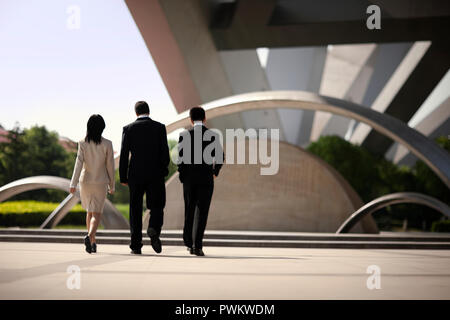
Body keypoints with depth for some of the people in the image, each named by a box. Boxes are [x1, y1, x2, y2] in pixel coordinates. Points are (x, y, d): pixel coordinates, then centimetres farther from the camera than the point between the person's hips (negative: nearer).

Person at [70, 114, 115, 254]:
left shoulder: (83, 143, -5)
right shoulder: (107, 144, -7)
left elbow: (79, 163, -12)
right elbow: (110, 166, -3)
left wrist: (73, 183, -14)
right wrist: (112, 185, 7)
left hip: (85, 181, 2)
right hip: (101, 182, -2)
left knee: (89, 212, 19)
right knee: (96, 214, -1)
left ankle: (92, 243, 24)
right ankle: (89, 236, -28)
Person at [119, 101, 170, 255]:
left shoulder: (128, 129, 1)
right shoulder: (160, 127, 0)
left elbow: (124, 154, -1)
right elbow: (165, 152, -4)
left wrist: (123, 177, 4)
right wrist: (164, 171, 9)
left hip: (135, 174, 1)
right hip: (155, 174, -1)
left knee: (135, 210, 7)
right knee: (156, 206, 10)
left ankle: (136, 246, 6)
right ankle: (154, 229, -20)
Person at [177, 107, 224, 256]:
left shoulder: (184, 135, -2)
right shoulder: (213, 135, -1)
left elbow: (180, 157, -7)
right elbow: (220, 157, -2)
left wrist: (182, 176, 3)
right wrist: (215, 172, 14)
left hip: (189, 178, 1)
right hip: (206, 178, -1)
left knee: (189, 211, 14)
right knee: (202, 212, 0)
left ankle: (189, 243, 19)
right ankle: (197, 245, -8)